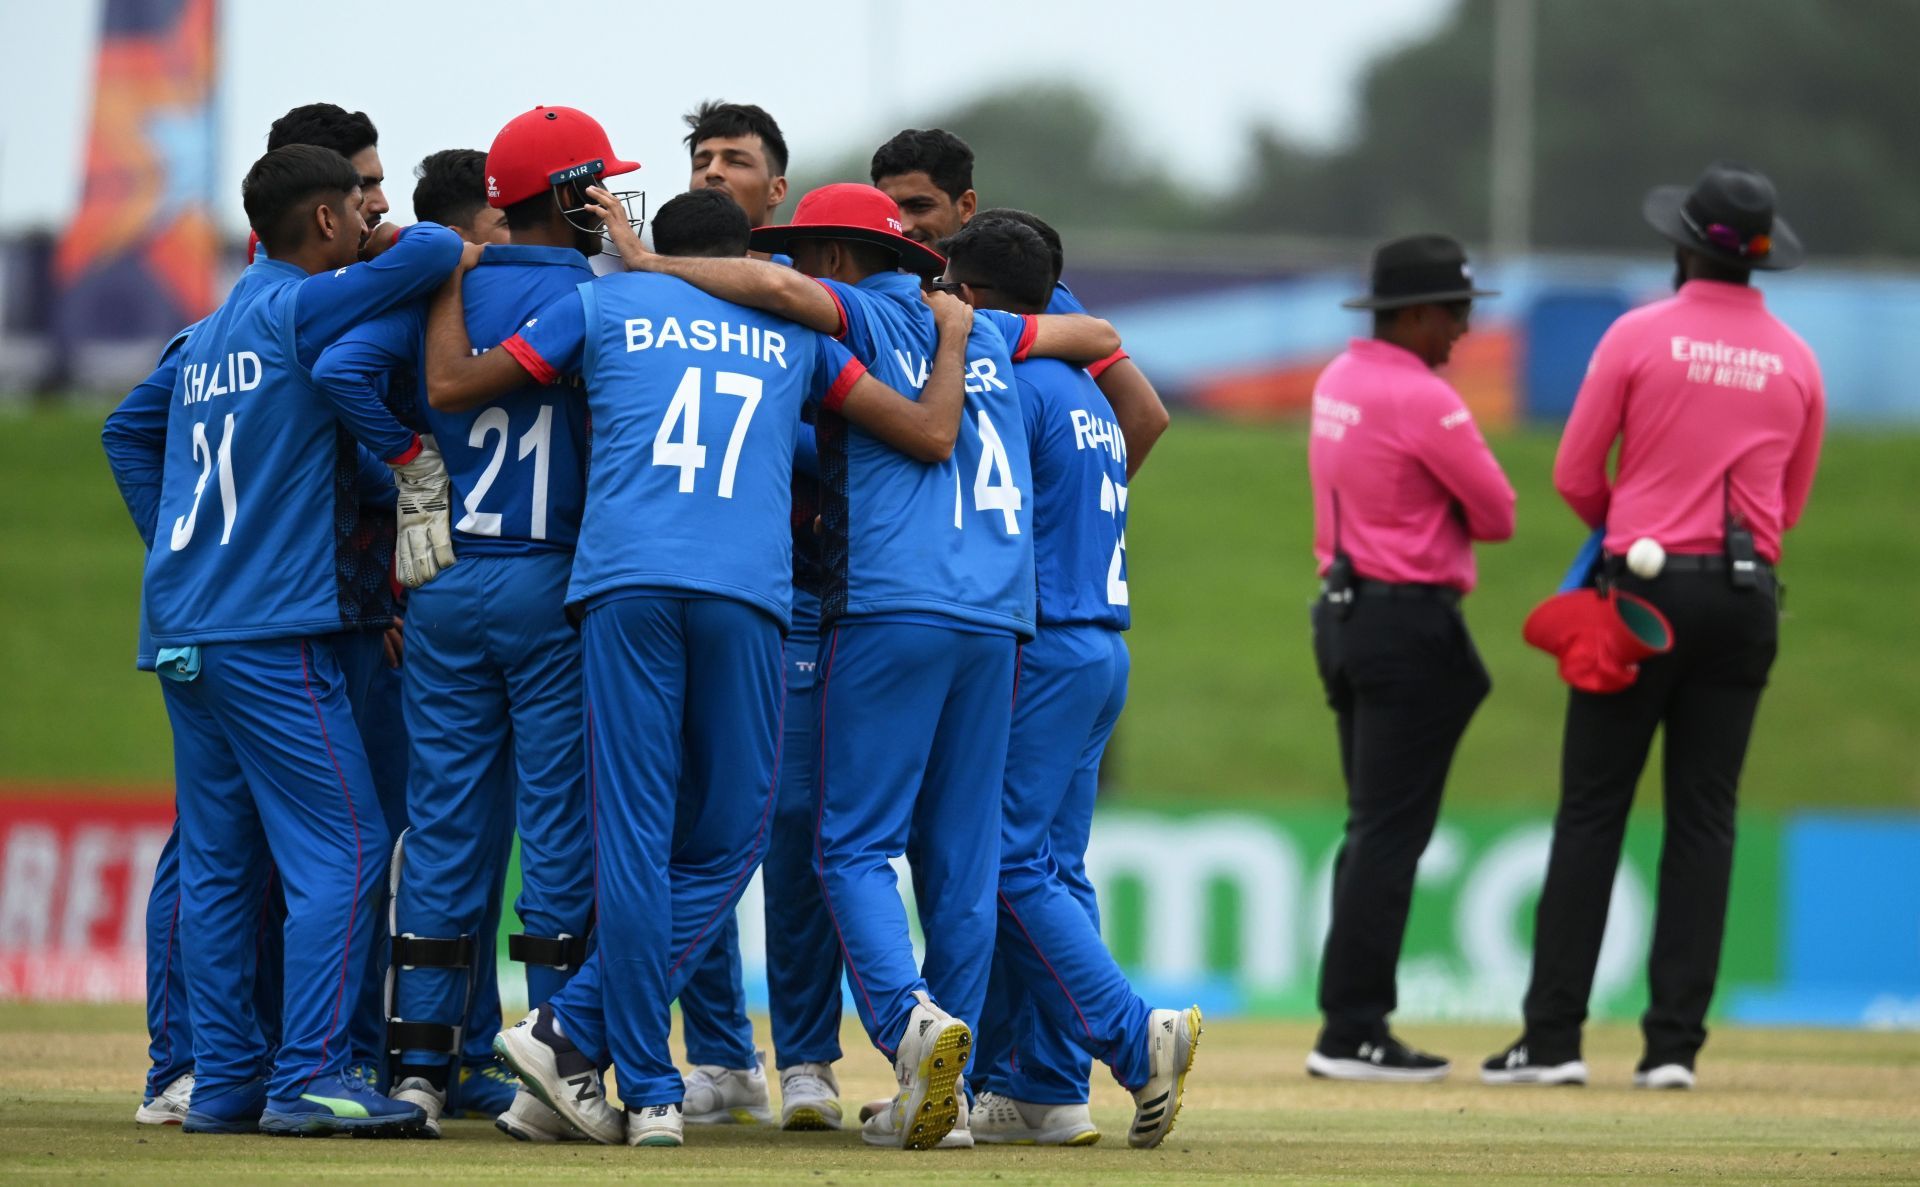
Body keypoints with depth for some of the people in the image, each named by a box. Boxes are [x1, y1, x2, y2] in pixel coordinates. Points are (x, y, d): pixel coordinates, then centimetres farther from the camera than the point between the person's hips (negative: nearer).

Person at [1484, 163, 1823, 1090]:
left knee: (1591, 812, -1)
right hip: (1747, 597, 3)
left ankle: (1554, 1038, -4)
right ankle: (1674, 1042, 1)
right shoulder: (1796, 362, 7)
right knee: (1704, 819, 5)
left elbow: (1574, 475, -1)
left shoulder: (1639, 337, -5)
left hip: (1647, 592, -3)